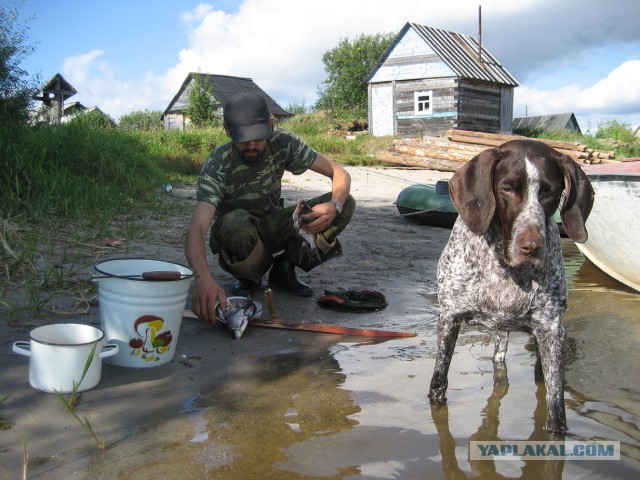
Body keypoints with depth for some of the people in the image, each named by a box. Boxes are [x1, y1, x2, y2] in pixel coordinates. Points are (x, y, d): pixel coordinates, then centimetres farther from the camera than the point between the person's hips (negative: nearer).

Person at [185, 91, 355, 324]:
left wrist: (334, 206, -37)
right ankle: (248, 278, -6)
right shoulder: (217, 166, -29)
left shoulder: (283, 143, -19)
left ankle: (283, 268, -1)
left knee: (346, 203, -17)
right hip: (235, 234, -3)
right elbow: (196, 229, -42)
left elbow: (340, 174, -14)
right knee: (236, 223, -42)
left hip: (271, 225, 4)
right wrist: (203, 278, -62)